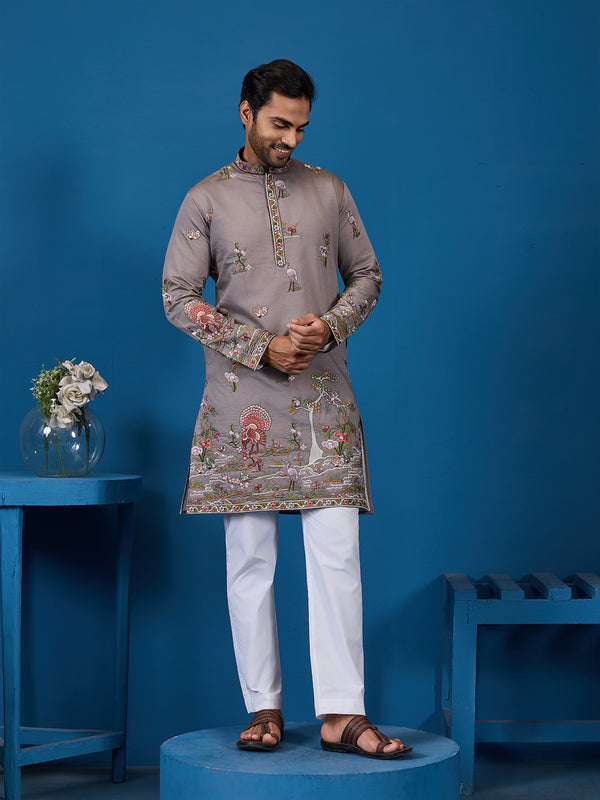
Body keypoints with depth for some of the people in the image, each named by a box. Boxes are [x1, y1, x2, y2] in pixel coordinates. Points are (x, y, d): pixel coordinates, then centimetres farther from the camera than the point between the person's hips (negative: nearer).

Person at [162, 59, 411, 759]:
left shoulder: (329, 191, 11)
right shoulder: (207, 200, 5)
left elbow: (367, 276, 14)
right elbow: (177, 296, 0)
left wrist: (328, 325, -7)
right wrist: (263, 348, -9)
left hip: (324, 398, 1)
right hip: (243, 400, -1)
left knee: (336, 552, -6)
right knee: (250, 558, 2)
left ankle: (342, 715, -4)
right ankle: (264, 709, 11)